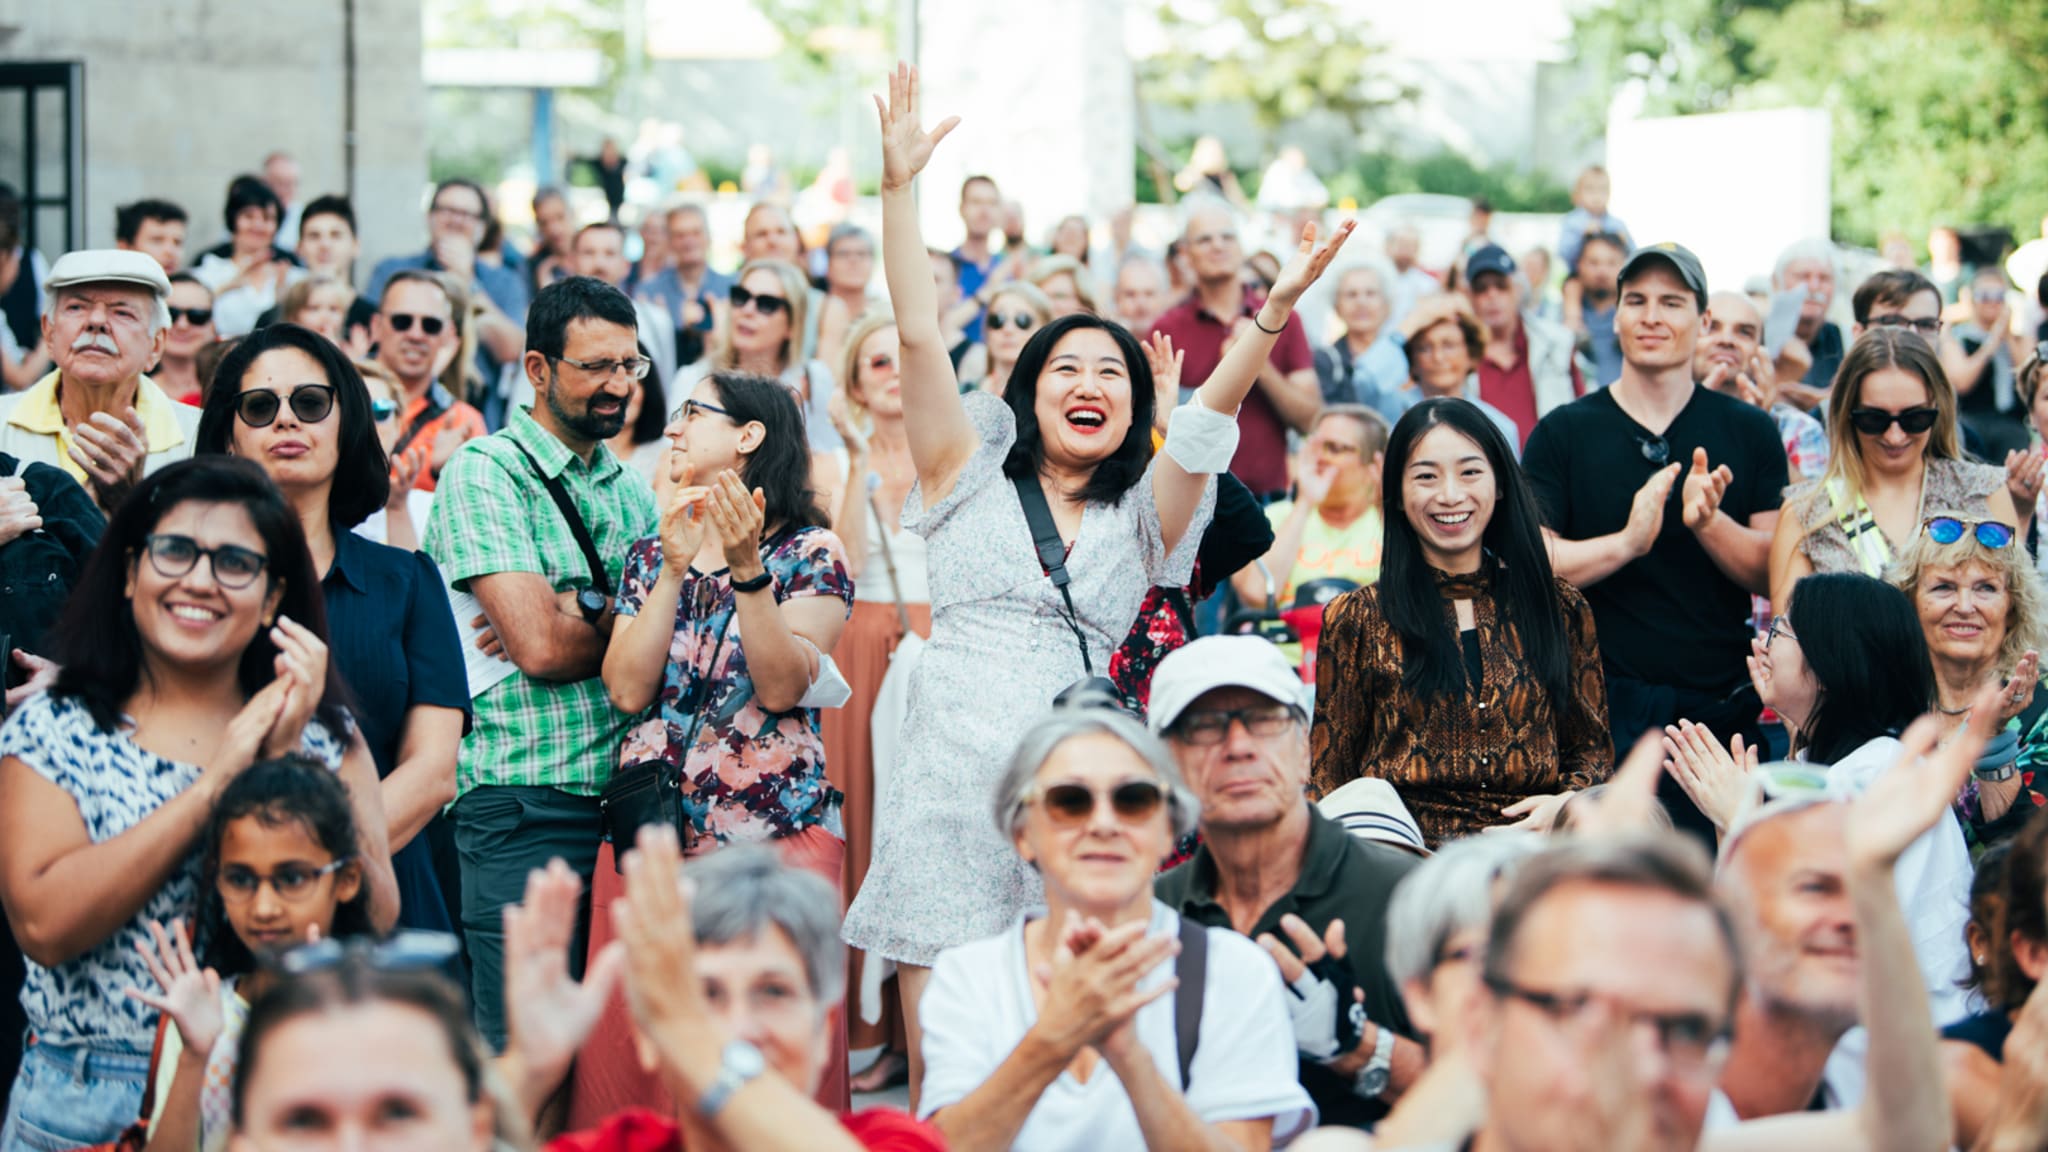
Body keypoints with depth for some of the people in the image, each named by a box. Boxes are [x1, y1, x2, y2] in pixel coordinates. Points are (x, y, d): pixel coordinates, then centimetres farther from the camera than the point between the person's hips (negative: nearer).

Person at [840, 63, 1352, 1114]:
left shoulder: (1143, 512, 16)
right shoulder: (971, 475, 11)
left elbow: (1216, 402, 1)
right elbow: (918, 335, 1)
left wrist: (1278, 306, -13)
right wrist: (898, 186, -7)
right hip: (953, 776, -2)